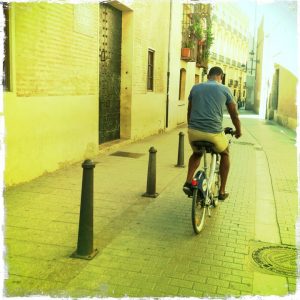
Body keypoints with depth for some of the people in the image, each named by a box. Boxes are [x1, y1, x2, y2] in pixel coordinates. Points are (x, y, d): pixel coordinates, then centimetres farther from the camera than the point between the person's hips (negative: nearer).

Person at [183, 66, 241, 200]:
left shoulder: (195, 88, 13)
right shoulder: (224, 90, 6)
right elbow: (234, 114, 13)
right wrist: (238, 131, 30)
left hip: (194, 132, 3)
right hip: (214, 133, -3)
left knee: (196, 153, 34)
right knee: (225, 154, 28)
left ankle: (188, 182, 14)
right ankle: (222, 191, 27)